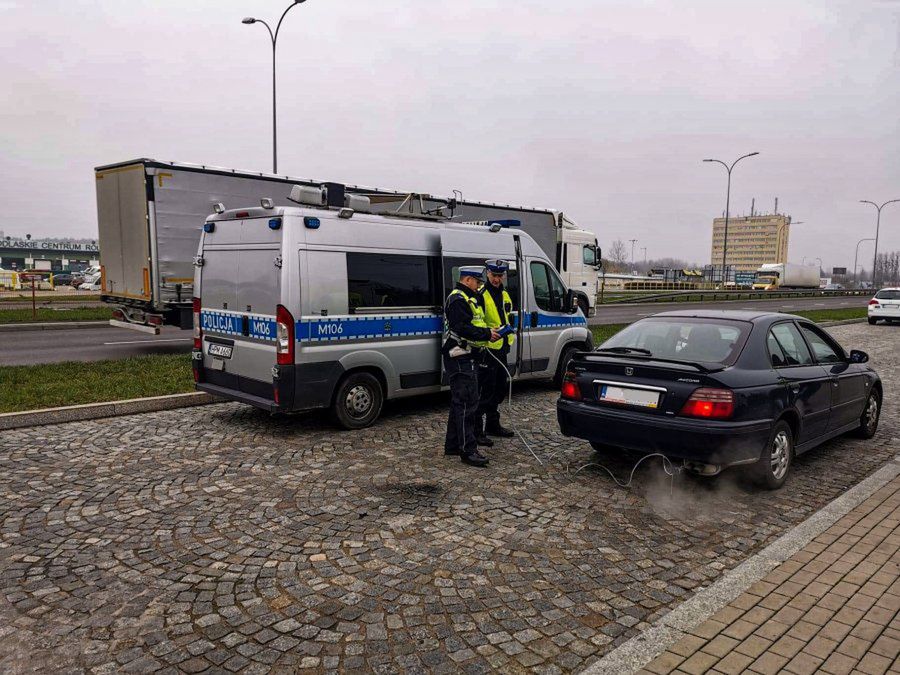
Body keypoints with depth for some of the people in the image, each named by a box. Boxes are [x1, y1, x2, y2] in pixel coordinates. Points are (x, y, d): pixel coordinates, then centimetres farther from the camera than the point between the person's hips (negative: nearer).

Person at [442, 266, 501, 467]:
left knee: (459, 402, 16)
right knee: (467, 403, -11)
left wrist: (488, 332, 12)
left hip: (464, 359, 12)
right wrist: (487, 334, -17)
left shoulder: (466, 299, 22)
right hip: (461, 360, -12)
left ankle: (453, 444, 25)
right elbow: (463, 329, -25)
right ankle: (468, 450, -9)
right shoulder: (458, 300, -14)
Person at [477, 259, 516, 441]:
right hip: (487, 349, -9)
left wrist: (508, 338, 17)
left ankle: (493, 425, 31)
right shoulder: (481, 295, -11)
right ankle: (478, 431, -1)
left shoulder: (505, 295, 15)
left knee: (501, 389, 17)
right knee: (485, 391, -7)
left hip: (502, 350, 9)